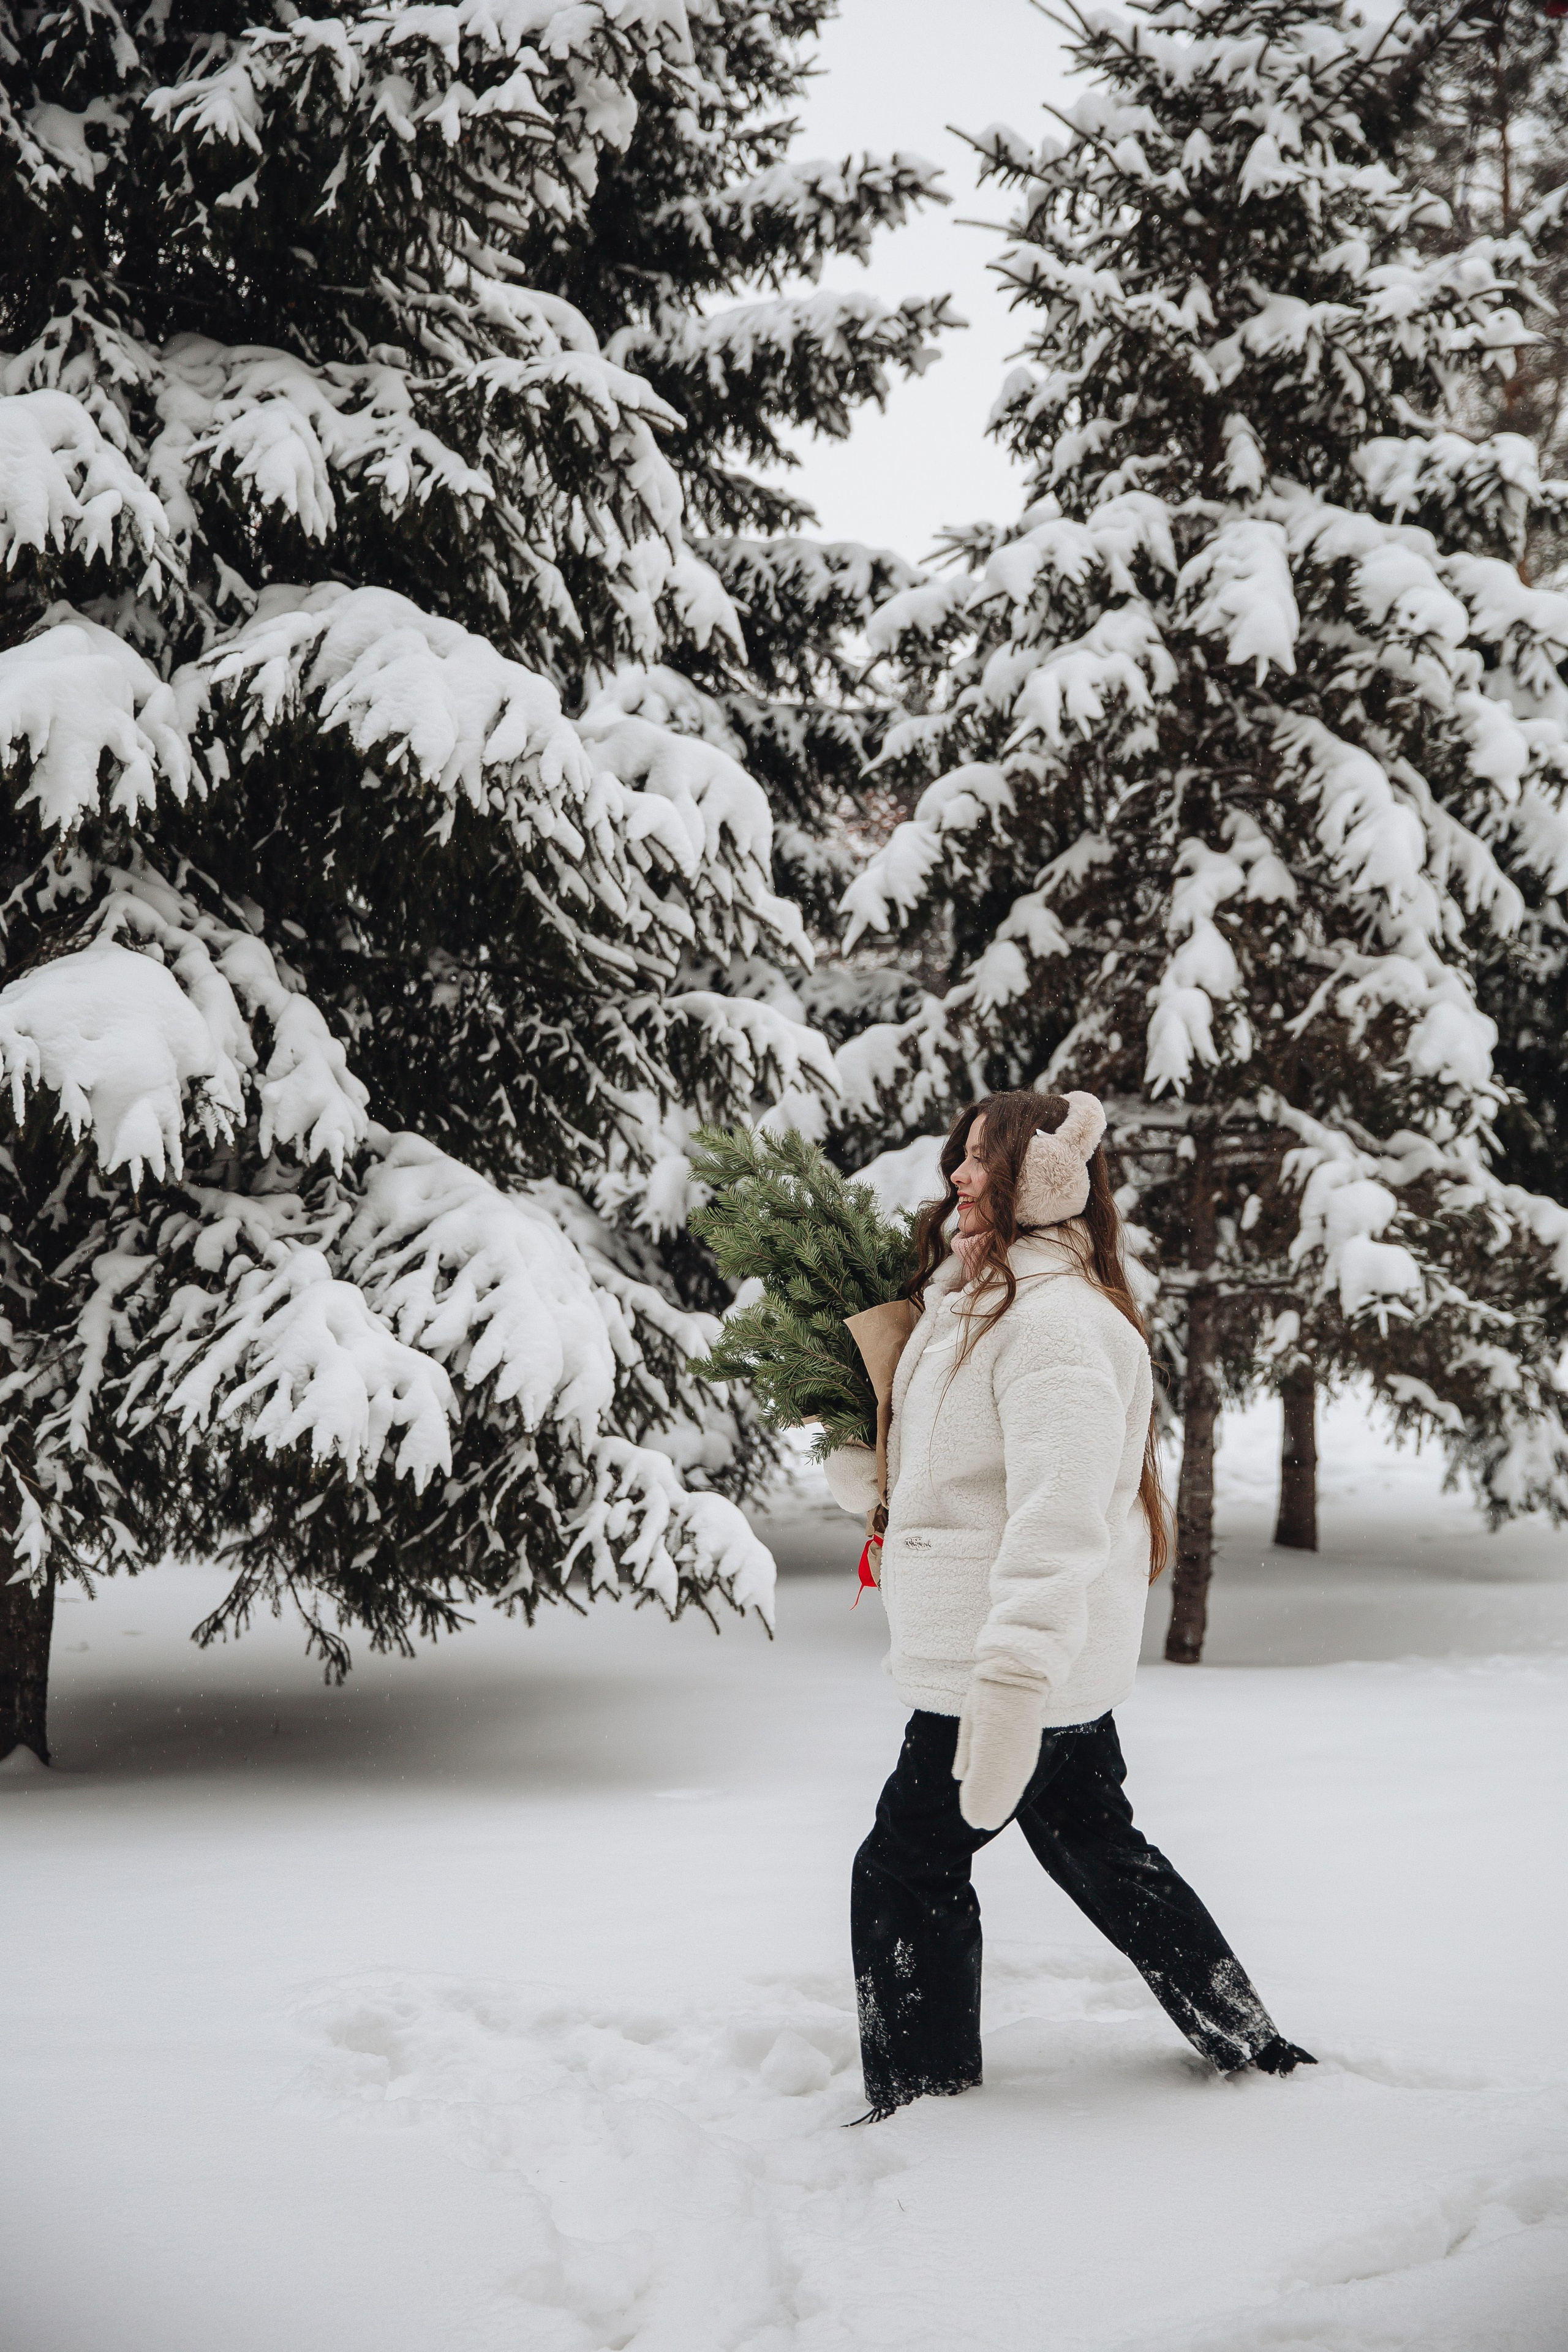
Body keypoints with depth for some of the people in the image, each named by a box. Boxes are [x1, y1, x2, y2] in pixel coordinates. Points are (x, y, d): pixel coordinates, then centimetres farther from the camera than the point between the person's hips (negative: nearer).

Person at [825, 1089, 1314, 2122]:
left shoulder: (1055, 1317, -20)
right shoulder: (974, 1298, 13)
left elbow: (1060, 1512, -30)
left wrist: (1012, 1677, -37)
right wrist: (861, 1464, 1)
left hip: (1019, 1660, -10)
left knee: (907, 1869, -1)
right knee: (1098, 1850, 19)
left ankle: (921, 2108, 11)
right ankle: (1251, 2045, 29)